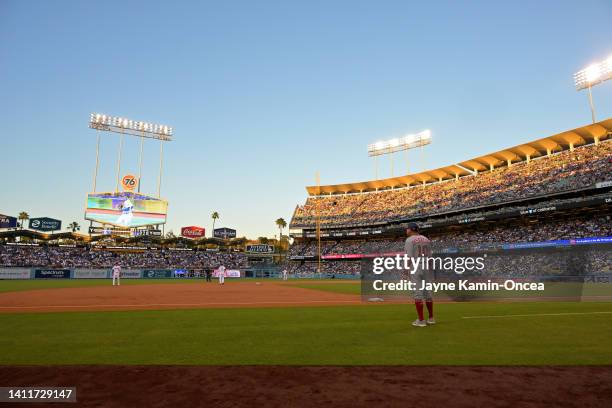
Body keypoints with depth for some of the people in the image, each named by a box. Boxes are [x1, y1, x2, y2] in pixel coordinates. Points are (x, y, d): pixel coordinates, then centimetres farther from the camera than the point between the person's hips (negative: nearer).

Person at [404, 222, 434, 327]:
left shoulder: (409, 240, -5)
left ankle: (421, 320, -3)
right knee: (427, 292, 12)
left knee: (417, 293, -4)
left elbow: (409, 257, -13)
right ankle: (431, 318, 19)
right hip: (426, 267, 6)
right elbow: (429, 256, 11)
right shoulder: (426, 240, 13)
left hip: (415, 267, -6)